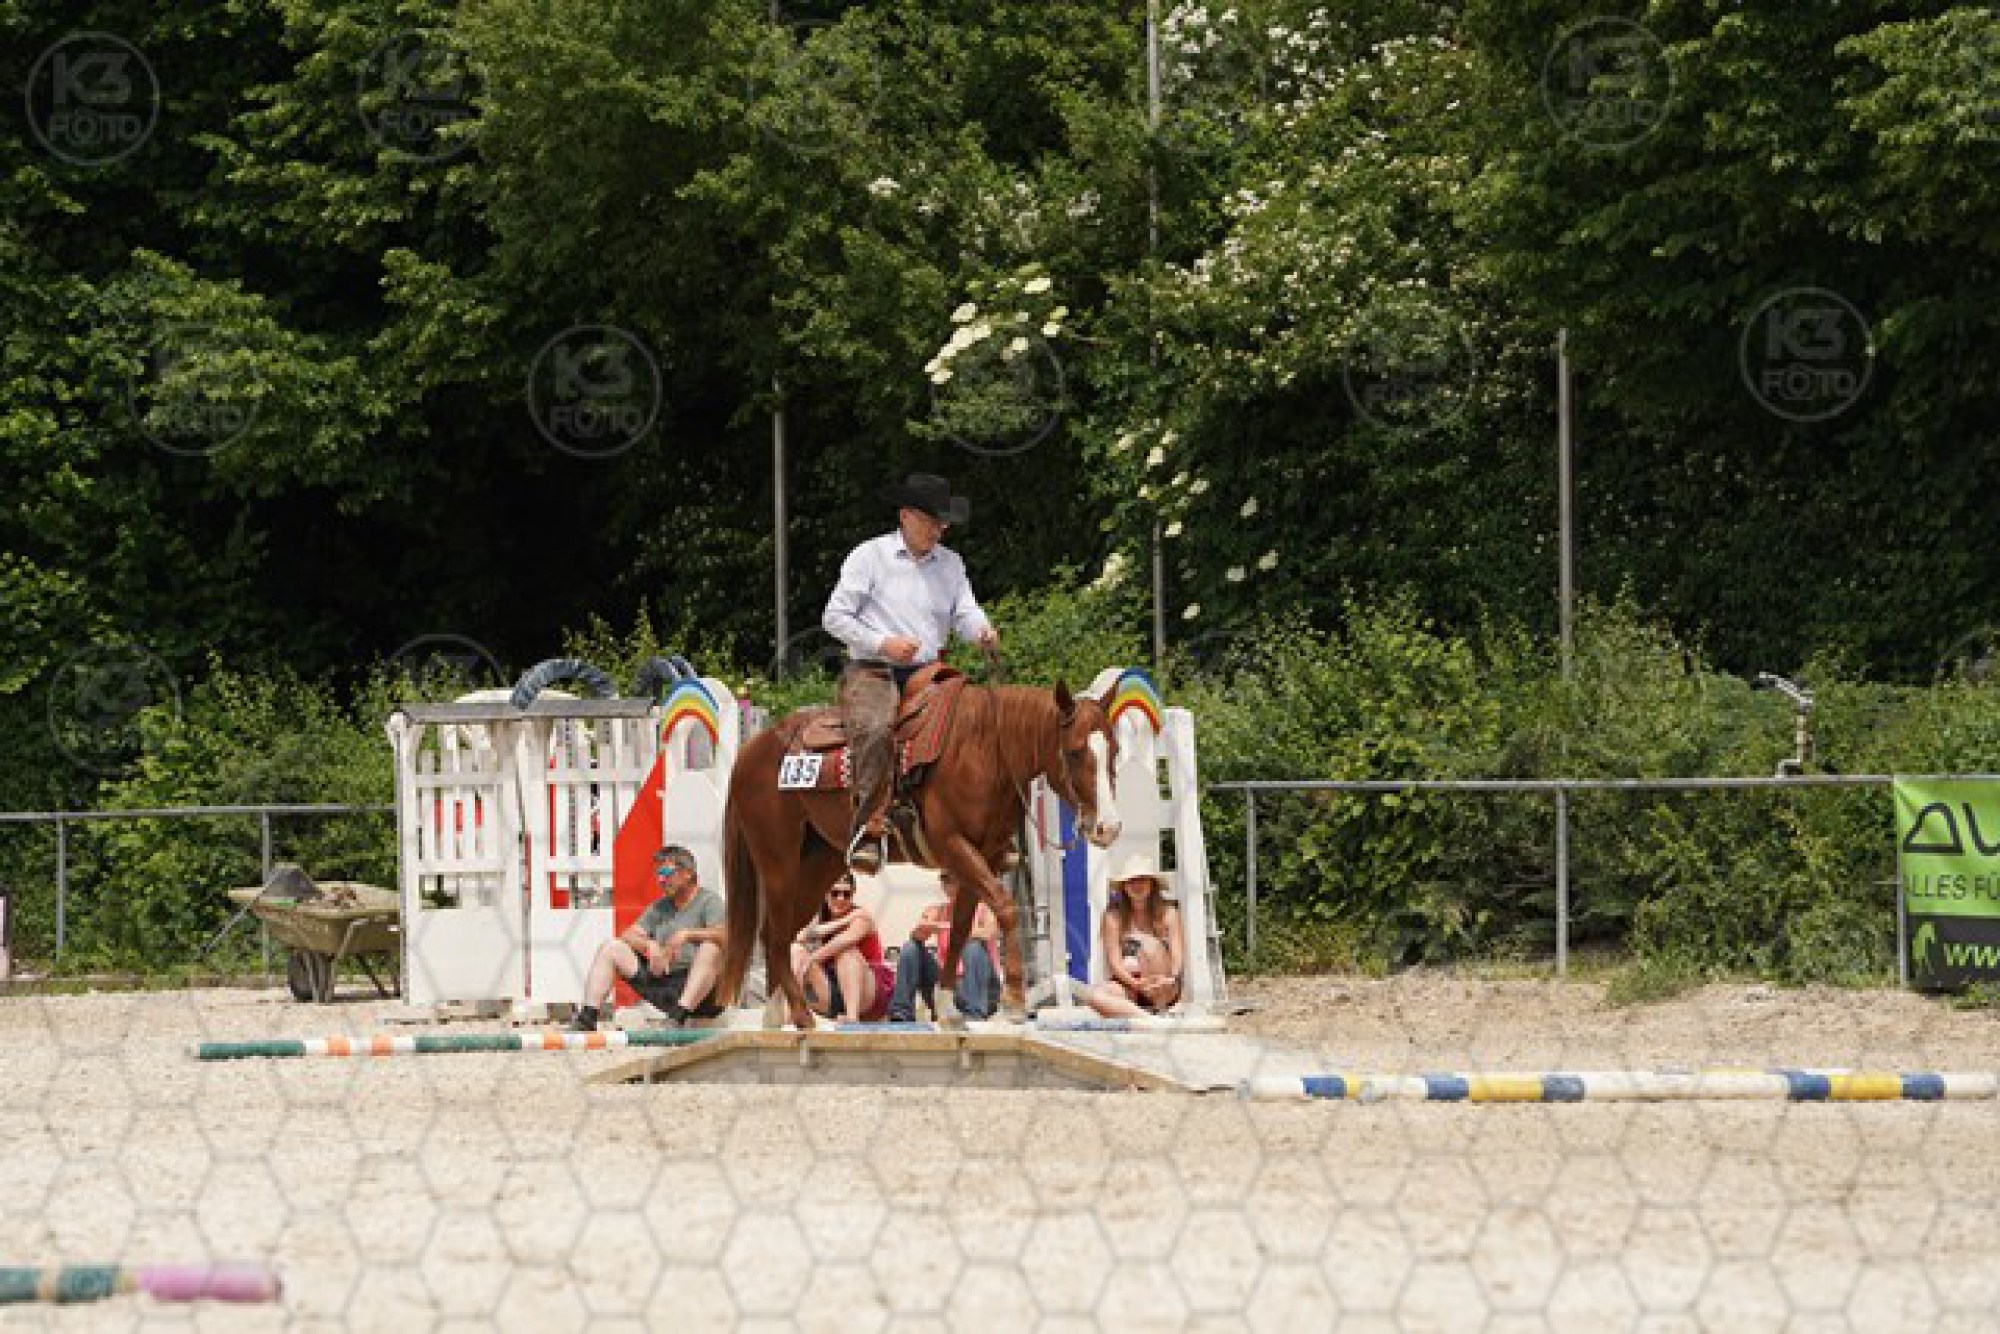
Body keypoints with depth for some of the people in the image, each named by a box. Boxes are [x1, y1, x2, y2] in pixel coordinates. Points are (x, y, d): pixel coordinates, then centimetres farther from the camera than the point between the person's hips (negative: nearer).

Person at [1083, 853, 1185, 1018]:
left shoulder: (1167, 913, 2)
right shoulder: (1114, 916, 1)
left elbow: (1178, 956, -5)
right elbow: (1114, 962, -6)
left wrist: (1171, 978, -28)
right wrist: (1135, 983, -26)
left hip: (1163, 992, 0)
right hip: (1128, 988, 0)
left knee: (1150, 943, -28)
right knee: (1093, 996, -31)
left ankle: (1161, 1011, -24)